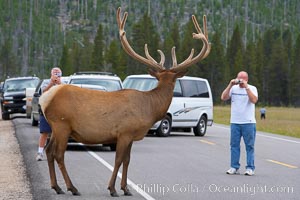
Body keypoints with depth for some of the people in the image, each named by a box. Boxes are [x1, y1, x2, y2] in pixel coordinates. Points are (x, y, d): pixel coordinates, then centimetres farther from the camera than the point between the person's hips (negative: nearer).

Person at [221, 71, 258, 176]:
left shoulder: (252, 88, 2)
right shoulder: (233, 88, 9)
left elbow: (254, 100, -16)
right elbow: (223, 97, -3)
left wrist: (246, 87, -18)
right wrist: (230, 85, -9)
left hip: (249, 123, -3)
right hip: (235, 122, 3)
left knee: (249, 146, -1)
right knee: (234, 145, 4)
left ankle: (250, 168, 2)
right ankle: (234, 167, 9)